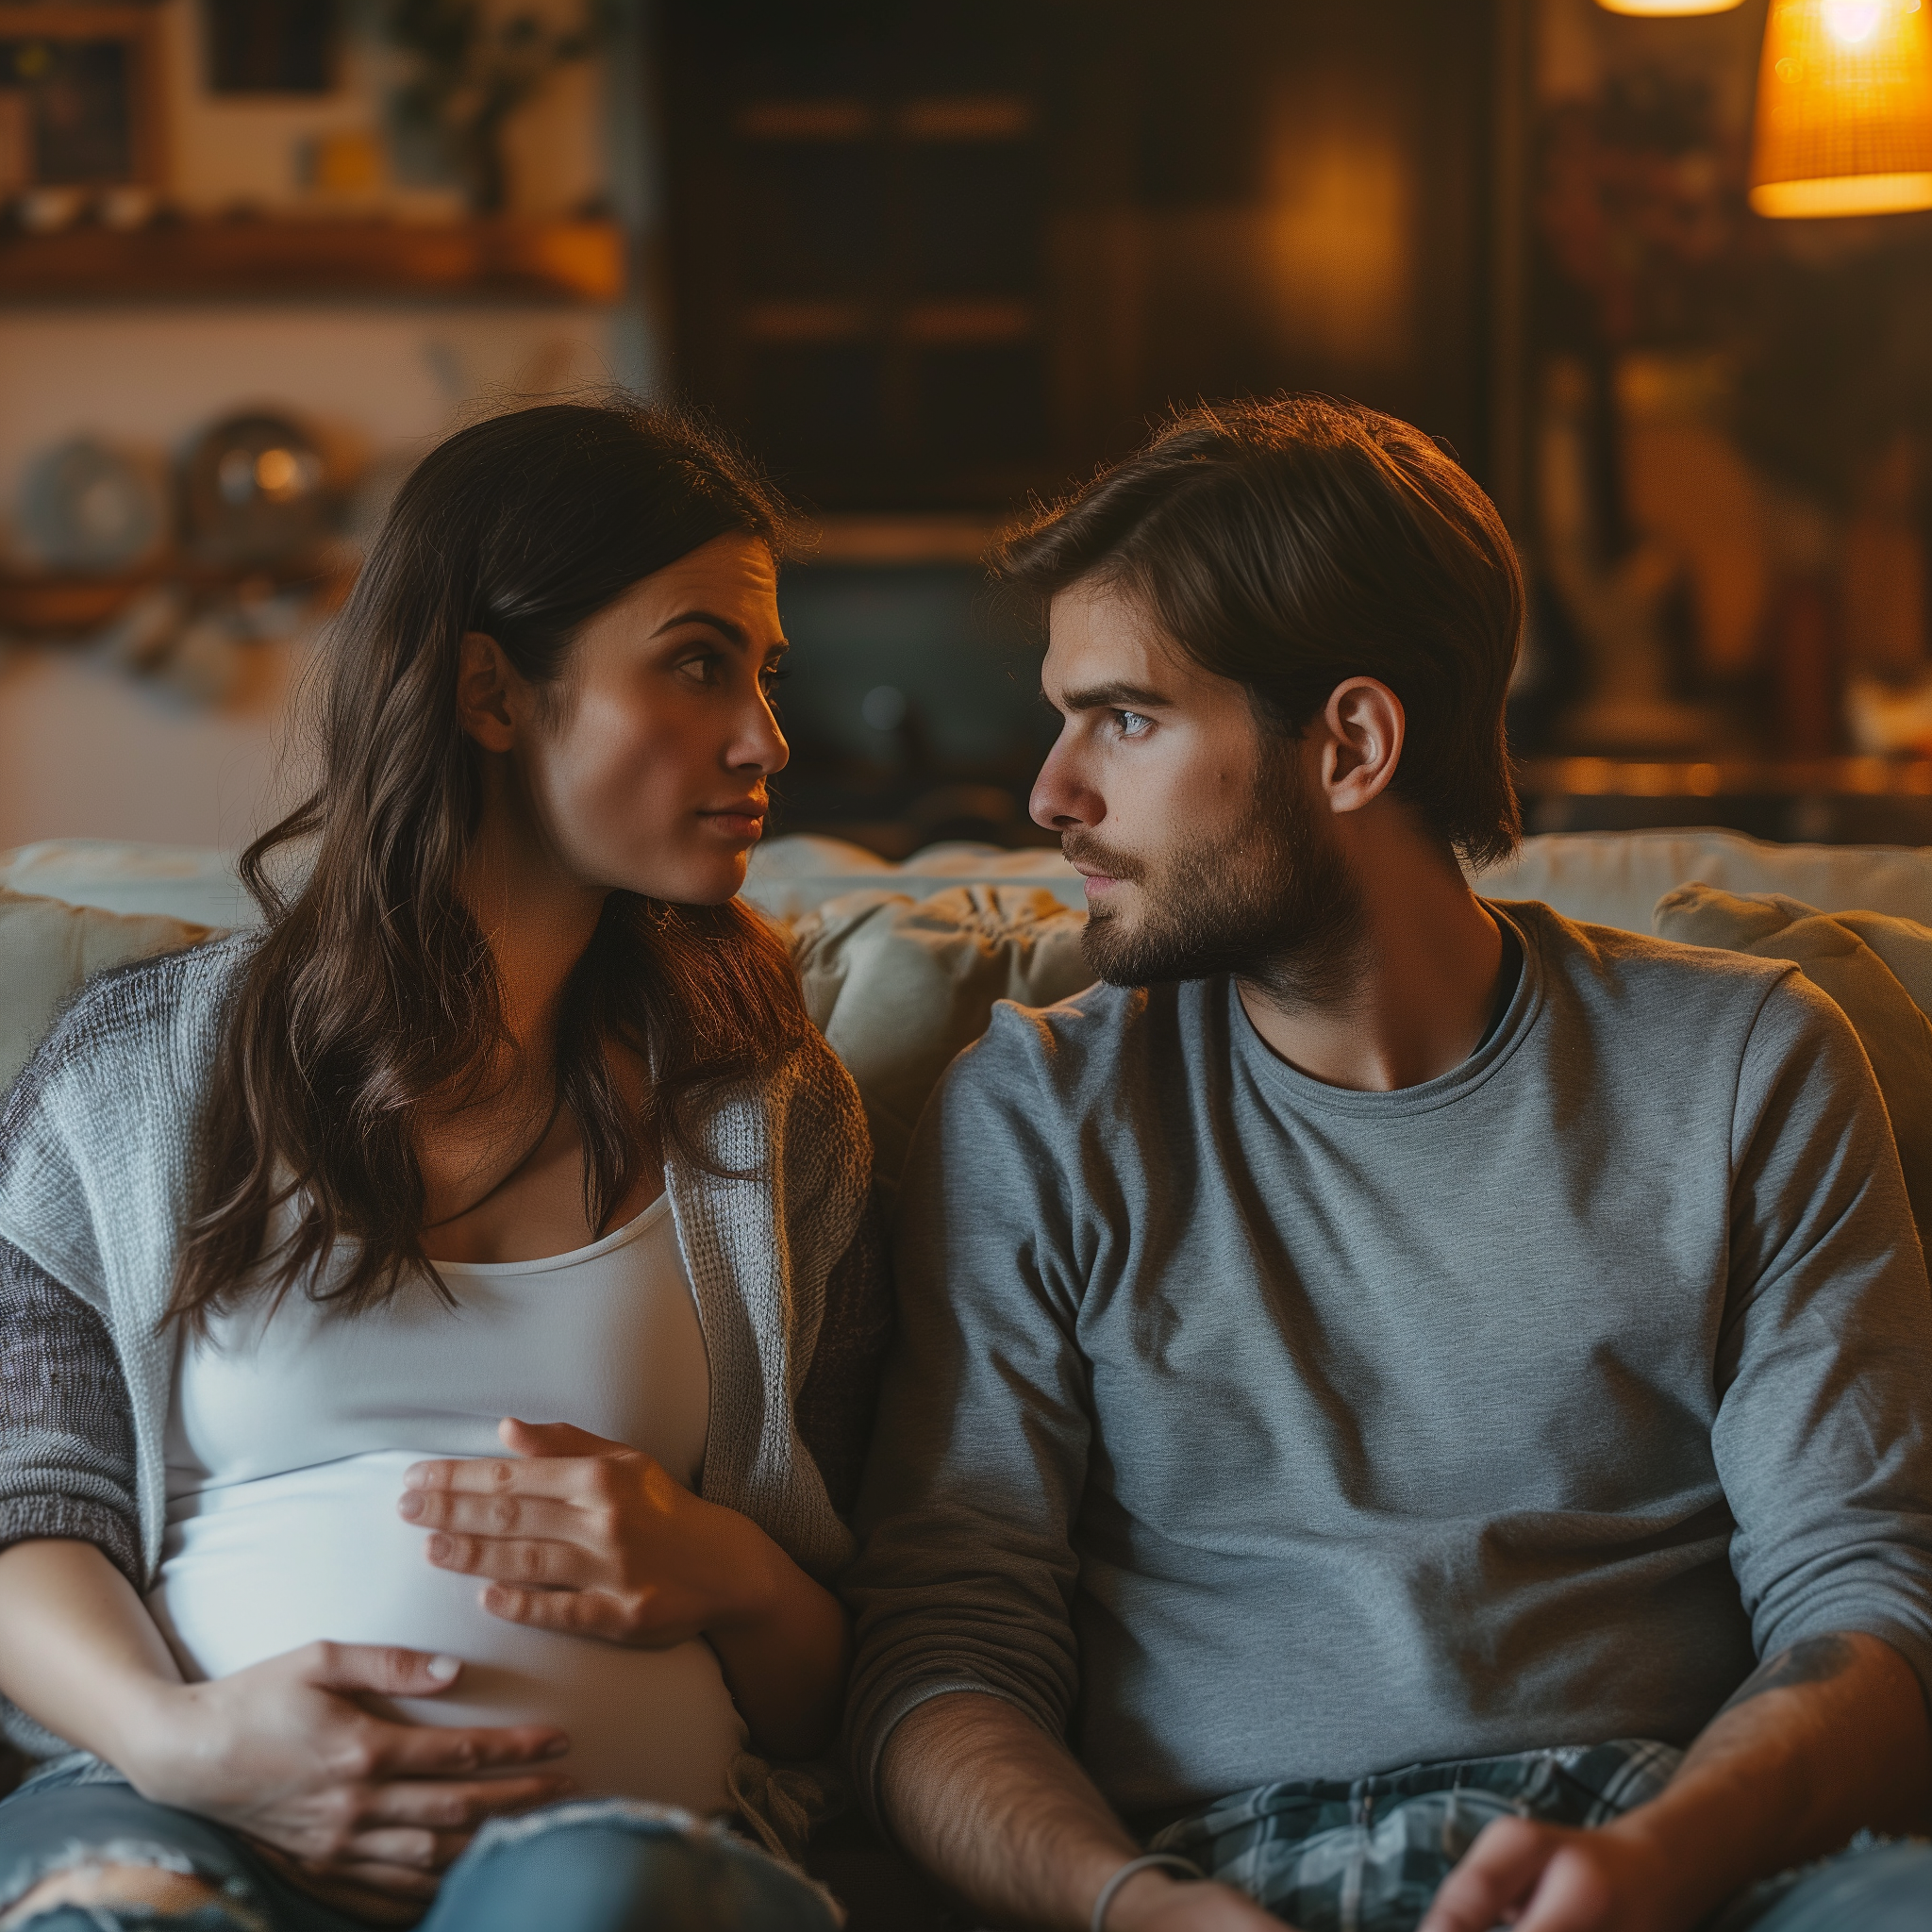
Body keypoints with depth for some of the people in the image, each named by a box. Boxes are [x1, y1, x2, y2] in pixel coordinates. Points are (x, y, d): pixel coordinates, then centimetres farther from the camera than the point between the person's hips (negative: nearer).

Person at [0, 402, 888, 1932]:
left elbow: (848, 1679, 16)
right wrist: (173, 1734, -13)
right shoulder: (139, 1064, 13)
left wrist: (726, 1576, -8)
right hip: (187, 1807, 0)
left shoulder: (770, 1113, 16)